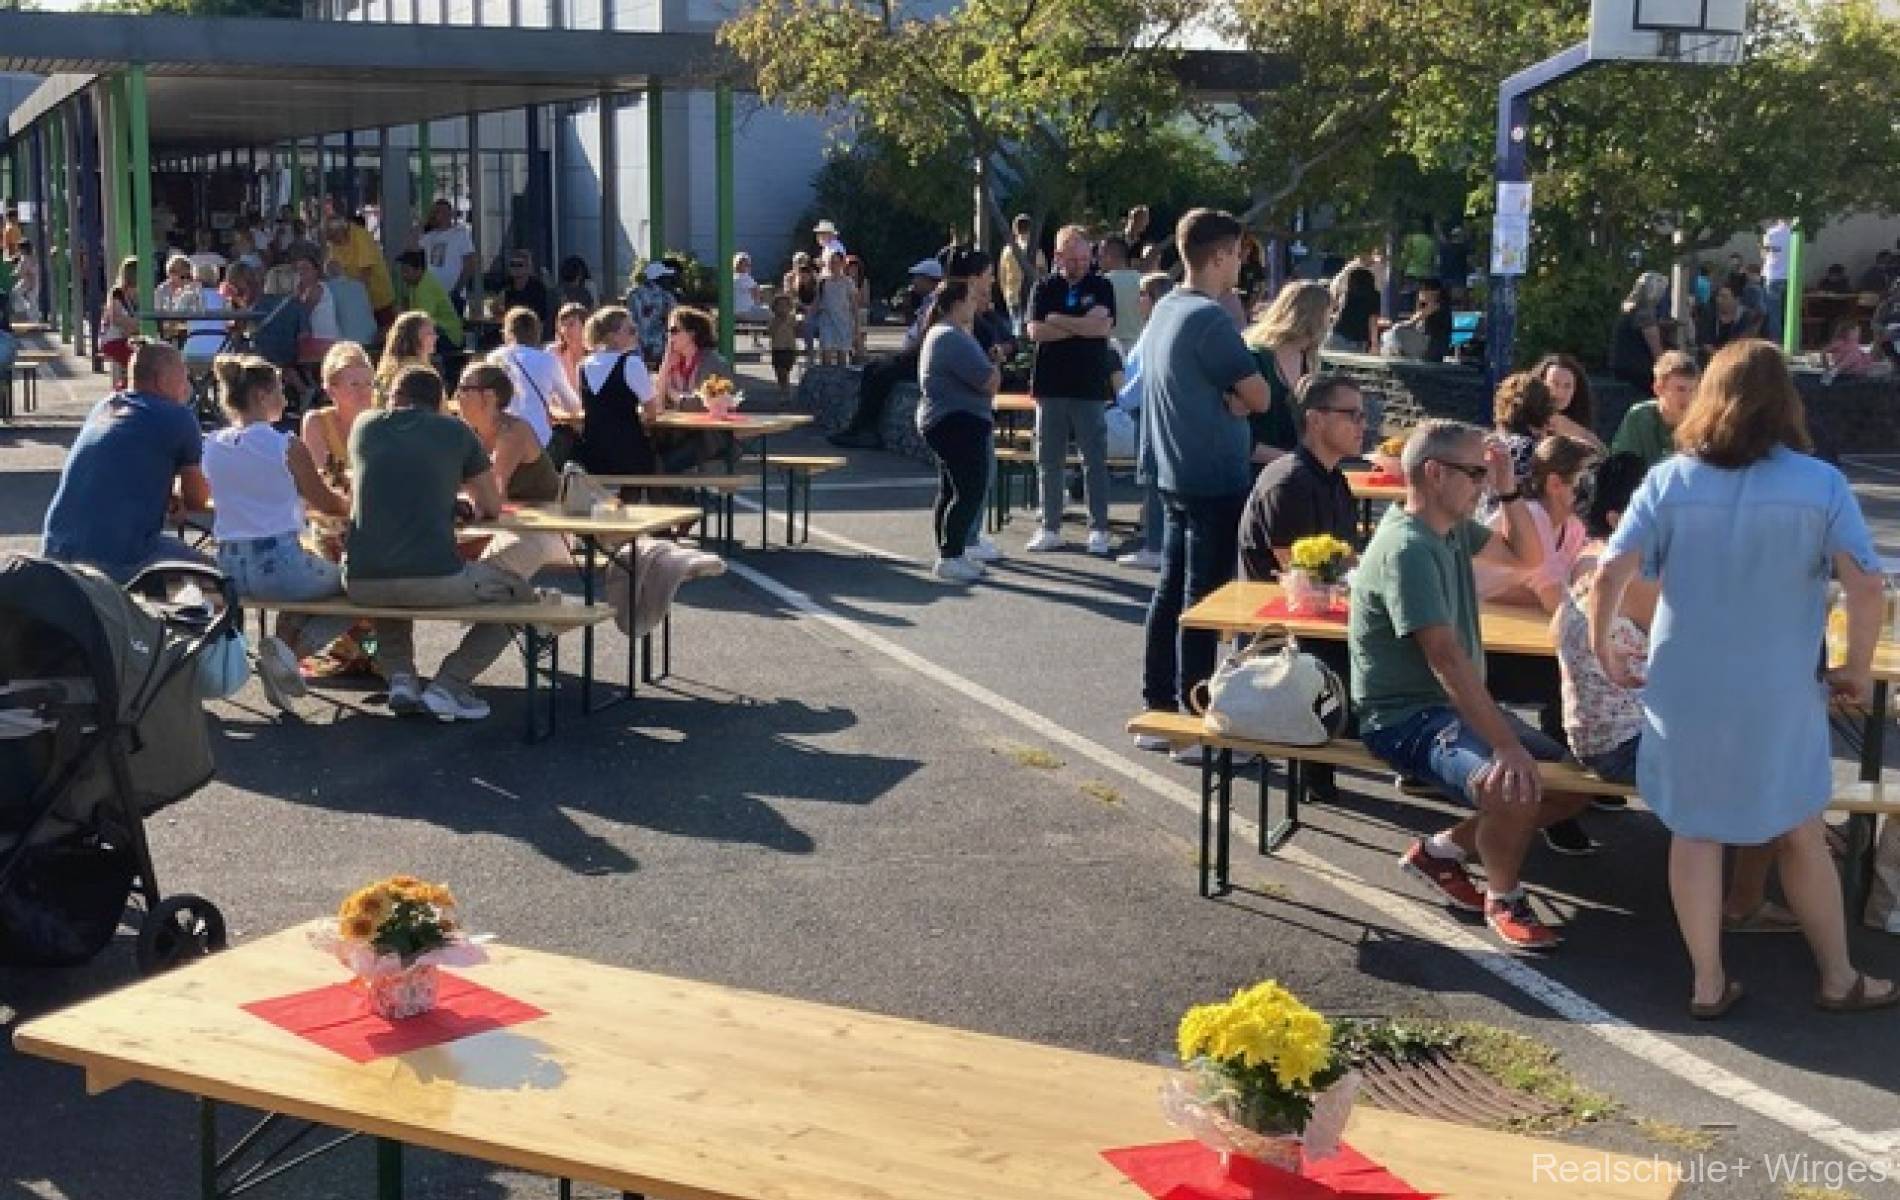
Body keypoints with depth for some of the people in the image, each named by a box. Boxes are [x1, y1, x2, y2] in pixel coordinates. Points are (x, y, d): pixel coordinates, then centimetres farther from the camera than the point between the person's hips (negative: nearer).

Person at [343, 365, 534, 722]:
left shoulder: (366, 426, 18)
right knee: (518, 595, 21)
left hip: (361, 583, 4)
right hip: (435, 579, -4)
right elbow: (492, 508, 17)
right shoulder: (456, 432, 11)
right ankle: (447, 687, 6)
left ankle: (400, 679, 18)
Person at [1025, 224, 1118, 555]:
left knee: (1095, 460, 0)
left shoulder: (1101, 287, 4)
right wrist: (1082, 326, -8)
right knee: (1048, 460, 5)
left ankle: (1098, 531, 6)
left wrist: (1059, 321, -7)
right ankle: (1050, 529, 13)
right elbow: (1035, 331, -7)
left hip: (1089, 387, -1)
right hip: (1050, 386, 2)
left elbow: (1103, 326, -12)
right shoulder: (1044, 289, 7)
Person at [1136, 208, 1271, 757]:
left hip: (1175, 475, 9)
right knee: (1202, 603, -4)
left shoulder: (1164, 309, 10)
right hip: (1216, 481, -9)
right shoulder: (1209, 319, -19)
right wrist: (1235, 393, 3)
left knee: (1170, 593, 12)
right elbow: (1259, 397, -16)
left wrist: (1224, 397, -5)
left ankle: (1158, 712, 19)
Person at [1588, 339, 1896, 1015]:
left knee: (1694, 831, 12)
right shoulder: (1821, 484, -6)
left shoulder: (1668, 481, -3)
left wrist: (1603, 653, 3)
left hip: (1683, 687, 1)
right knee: (1801, 835, 15)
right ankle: (1839, 979, 28)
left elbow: (1609, 575, -10)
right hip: (1777, 692, -1)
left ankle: (1708, 983, 18)